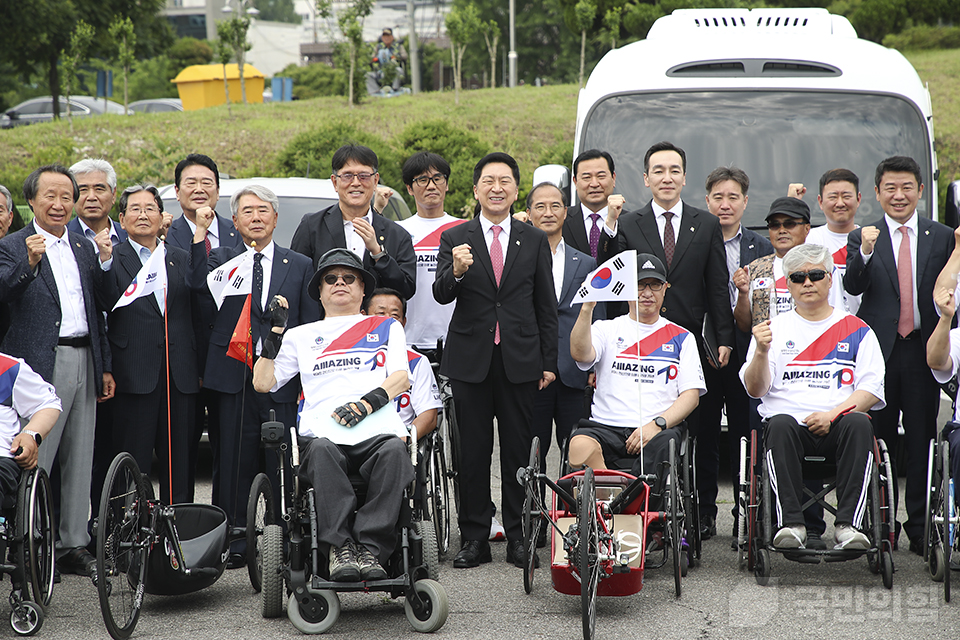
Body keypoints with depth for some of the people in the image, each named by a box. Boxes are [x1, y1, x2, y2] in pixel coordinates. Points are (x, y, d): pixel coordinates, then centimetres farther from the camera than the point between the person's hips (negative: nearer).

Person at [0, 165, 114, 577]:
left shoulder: (84, 249, 17)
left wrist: (105, 367, 17)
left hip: (84, 362, 6)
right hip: (41, 365, -6)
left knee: (79, 462, 10)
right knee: (34, 463, -7)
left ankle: (73, 546, 17)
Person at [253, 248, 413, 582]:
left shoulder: (386, 327, 26)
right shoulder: (301, 336, 29)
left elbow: (400, 378, 10)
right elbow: (262, 382, 22)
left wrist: (365, 404, -9)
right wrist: (275, 332, 13)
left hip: (376, 432, 0)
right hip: (322, 433, 0)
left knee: (394, 450, -37)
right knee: (322, 452, -38)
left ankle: (370, 549, -39)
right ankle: (339, 548, -39)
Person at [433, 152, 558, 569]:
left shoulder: (534, 241, 8)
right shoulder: (455, 239, 4)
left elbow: (546, 306, 9)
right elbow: (441, 295, -7)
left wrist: (549, 361, 4)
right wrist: (456, 272, -29)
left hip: (519, 359, 1)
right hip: (471, 359, -1)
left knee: (518, 450, 4)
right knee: (472, 452, 2)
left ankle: (517, 536, 12)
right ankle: (474, 538, 8)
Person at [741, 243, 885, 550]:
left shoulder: (856, 330, 16)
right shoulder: (774, 328, 17)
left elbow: (872, 388, 6)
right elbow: (755, 389, 7)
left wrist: (833, 413, -11)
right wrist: (761, 352, -14)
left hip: (838, 425, 0)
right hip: (790, 421, 0)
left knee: (859, 424, -34)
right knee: (780, 424, -35)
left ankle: (848, 524, -38)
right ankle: (791, 523, -40)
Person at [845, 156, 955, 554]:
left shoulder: (942, 238, 7)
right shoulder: (863, 238, 4)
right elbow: (852, 287, -11)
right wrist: (865, 253, -27)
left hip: (923, 351, 0)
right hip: (879, 351, 0)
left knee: (922, 442, 3)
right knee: (878, 441, 5)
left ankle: (920, 528, 9)